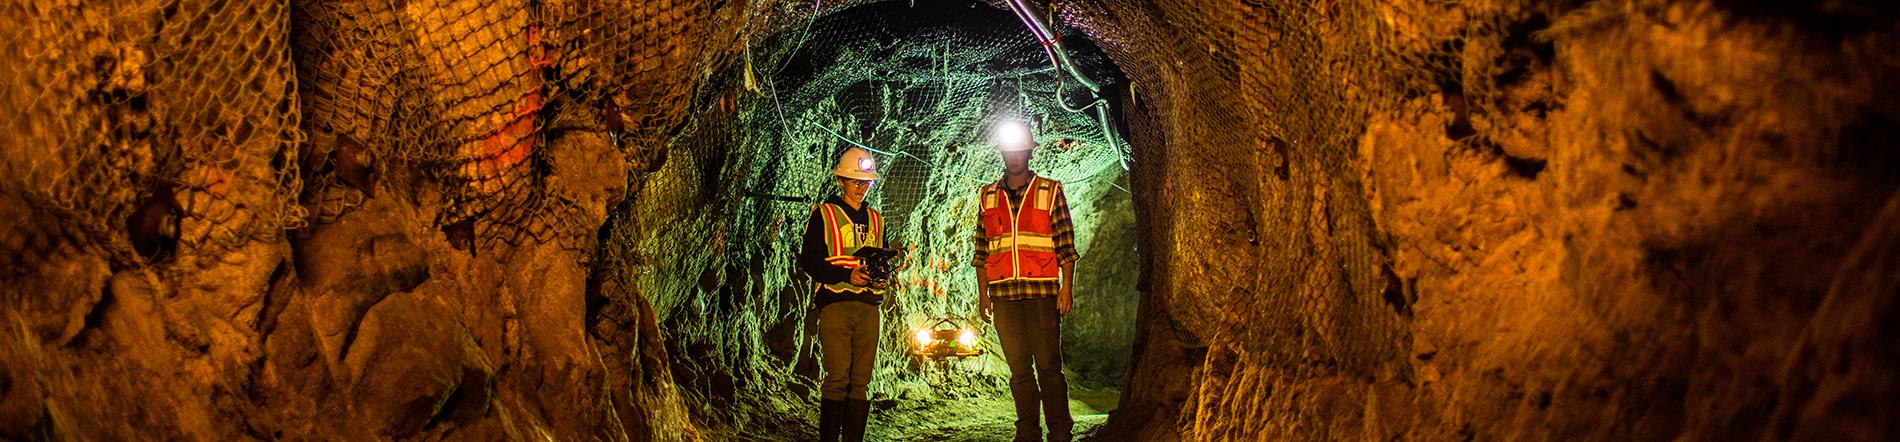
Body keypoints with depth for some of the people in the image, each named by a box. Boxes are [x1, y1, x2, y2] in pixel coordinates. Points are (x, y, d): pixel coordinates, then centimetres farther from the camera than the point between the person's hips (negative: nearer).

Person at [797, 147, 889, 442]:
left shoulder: (875, 220, 21)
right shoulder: (823, 215, 5)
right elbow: (808, 261, -2)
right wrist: (846, 274, -14)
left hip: (869, 305, 5)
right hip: (835, 303, -5)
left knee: (861, 380, 3)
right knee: (838, 377, -11)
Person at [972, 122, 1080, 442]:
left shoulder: (1050, 191, 7)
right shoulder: (988, 196, 14)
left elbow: (1066, 245, 3)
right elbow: (981, 250, 15)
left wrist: (1067, 288, -5)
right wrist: (982, 293, 9)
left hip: (1041, 291, -3)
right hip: (1003, 293, 3)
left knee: (1048, 364, -5)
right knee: (1018, 367, 5)